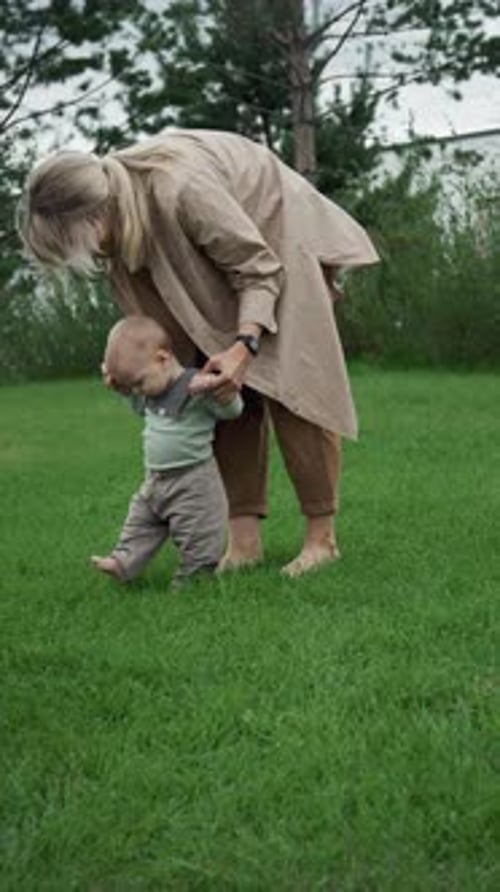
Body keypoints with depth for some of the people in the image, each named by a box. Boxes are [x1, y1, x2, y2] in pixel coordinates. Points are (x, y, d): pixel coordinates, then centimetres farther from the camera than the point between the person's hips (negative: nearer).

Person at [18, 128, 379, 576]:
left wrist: (245, 345, -40)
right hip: (219, 261, 7)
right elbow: (152, 306, 0)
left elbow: (258, 267, -29)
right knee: (223, 393, -3)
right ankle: (244, 539, -3)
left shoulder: (180, 190, -39)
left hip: (279, 238, -7)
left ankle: (322, 536, -8)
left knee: (289, 383, -13)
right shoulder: (115, 207, -15)